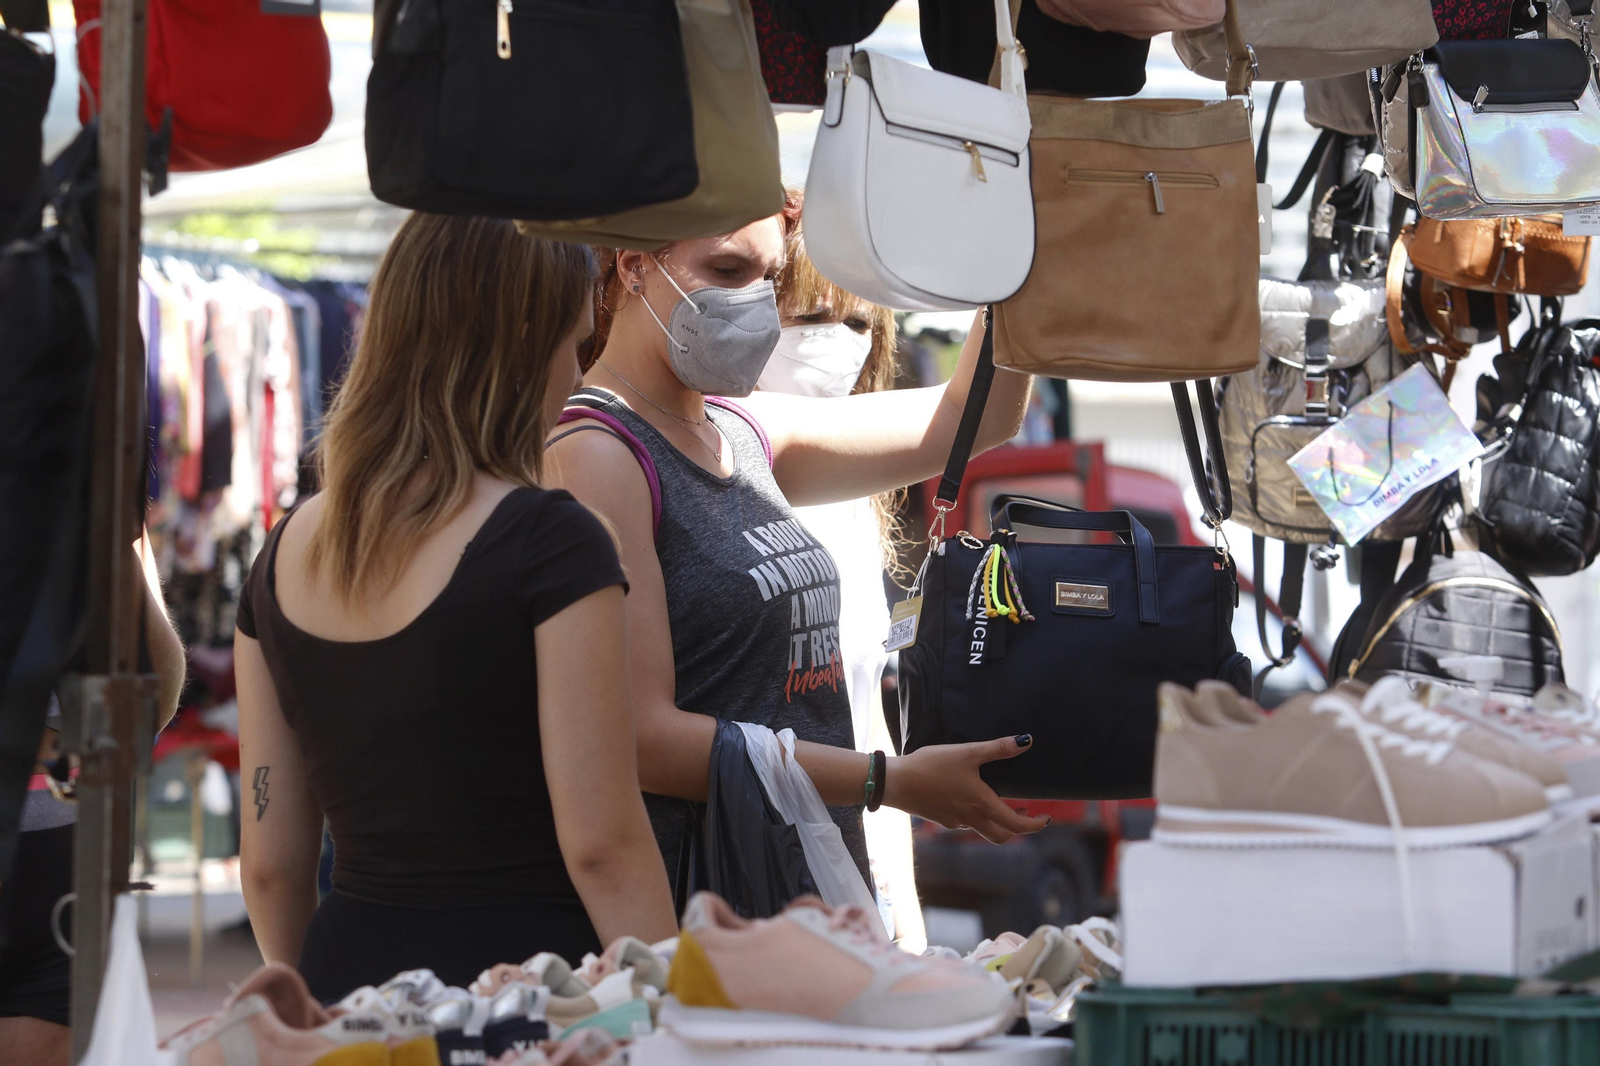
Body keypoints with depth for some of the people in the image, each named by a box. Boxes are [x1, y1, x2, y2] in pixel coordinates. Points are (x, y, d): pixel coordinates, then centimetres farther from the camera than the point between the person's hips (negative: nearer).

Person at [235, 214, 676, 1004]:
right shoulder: (549, 543, -10)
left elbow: (270, 862, 12)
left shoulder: (286, 553, 8)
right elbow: (602, 844, -14)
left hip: (350, 967, 7)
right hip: (520, 970, -6)